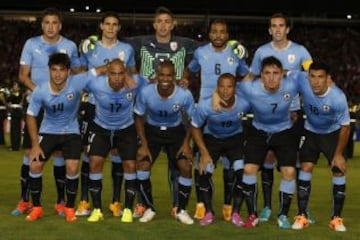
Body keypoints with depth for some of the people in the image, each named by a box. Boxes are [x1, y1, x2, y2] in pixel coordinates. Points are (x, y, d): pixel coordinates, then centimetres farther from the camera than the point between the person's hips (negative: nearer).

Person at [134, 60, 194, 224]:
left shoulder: (185, 95, -24)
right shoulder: (146, 93, -23)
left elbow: (191, 120, -6)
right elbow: (139, 118, -7)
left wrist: (186, 143, -12)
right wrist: (144, 145, -11)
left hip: (176, 132, 0)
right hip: (152, 131, 0)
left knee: (186, 167, -14)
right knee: (142, 165, -15)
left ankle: (182, 210, 5)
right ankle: (149, 208, 4)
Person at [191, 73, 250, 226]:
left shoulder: (244, 105, -30)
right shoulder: (205, 106, -30)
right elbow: (195, 128, -13)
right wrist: (204, 153, -16)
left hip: (235, 138, 0)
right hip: (211, 138, 0)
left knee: (242, 173, -15)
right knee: (204, 172, -12)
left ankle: (235, 213, 2)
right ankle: (209, 213, 8)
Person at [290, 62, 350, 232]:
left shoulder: (338, 97, -34)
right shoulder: (302, 82, -30)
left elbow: (345, 126, -20)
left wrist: (338, 154, -13)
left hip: (333, 133, -2)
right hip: (311, 131, 2)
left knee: (339, 171, -6)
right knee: (305, 169, -8)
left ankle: (336, 218, 5)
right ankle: (302, 216, -1)